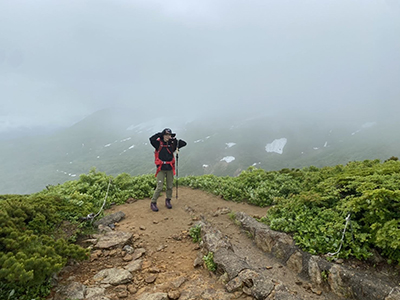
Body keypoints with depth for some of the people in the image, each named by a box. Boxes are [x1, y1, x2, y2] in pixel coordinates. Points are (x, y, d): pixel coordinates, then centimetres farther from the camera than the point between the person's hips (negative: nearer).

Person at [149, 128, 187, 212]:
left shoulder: (172, 144, 6)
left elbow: (184, 143, 5)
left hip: (170, 169, 4)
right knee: (160, 187, -6)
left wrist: (174, 139, -4)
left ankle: (168, 201, 30)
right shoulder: (158, 143, -5)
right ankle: (153, 203, 10)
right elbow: (151, 139, -24)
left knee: (170, 186, 10)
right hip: (161, 169, -4)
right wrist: (161, 134, -15)